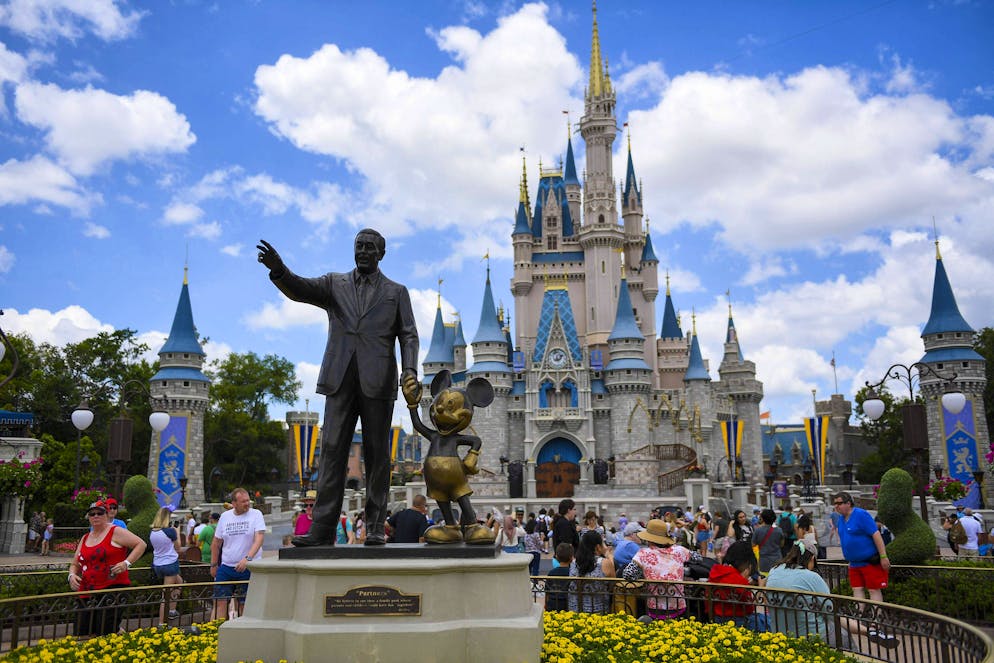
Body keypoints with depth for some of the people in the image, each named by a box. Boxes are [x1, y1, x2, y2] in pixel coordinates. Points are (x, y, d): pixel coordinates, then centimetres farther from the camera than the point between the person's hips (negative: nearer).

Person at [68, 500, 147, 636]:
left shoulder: (115, 532, -1)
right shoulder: (85, 538, 18)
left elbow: (141, 544, -6)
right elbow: (75, 564, 25)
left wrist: (127, 563, -15)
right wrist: (72, 575, 4)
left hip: (112, 589, -6)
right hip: (87, 594, 7)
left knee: (105, 634, -13)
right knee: (81, 634, 4)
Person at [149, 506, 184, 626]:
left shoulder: (151, 533, 0)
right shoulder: (170, 531, -17)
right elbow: (177, 549, -3)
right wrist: (177, 534, 9)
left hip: (157, 565, 7)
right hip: (170, 564, -7)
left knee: (179, 581, 27)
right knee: (166, 595, 0)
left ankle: (171, 610, 25)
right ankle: (161, 623, 2)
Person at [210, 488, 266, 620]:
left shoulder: (256, 514, -5)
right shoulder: (225, 516, 5)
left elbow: (259, 539, -16)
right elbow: (216, 543, 14)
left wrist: (247, 558, -28)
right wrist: (213, 565, 15)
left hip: (248, 568, -3)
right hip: (225, 567, 3)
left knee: (245, 604, 4)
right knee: (220, 601, 0)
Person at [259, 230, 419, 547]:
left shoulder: (396, 292, 14)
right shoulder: (335, 284, 16)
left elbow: (408, 335, 8)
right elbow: (299, 290, -2)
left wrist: (410, 369, -10)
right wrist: (279, 270, -23)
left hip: (377, 381, -1)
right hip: (340, 380, 1)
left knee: (376, 453, 1)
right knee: (332, 450, -3)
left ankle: (375, 527, 6)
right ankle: (323, 528, -3)